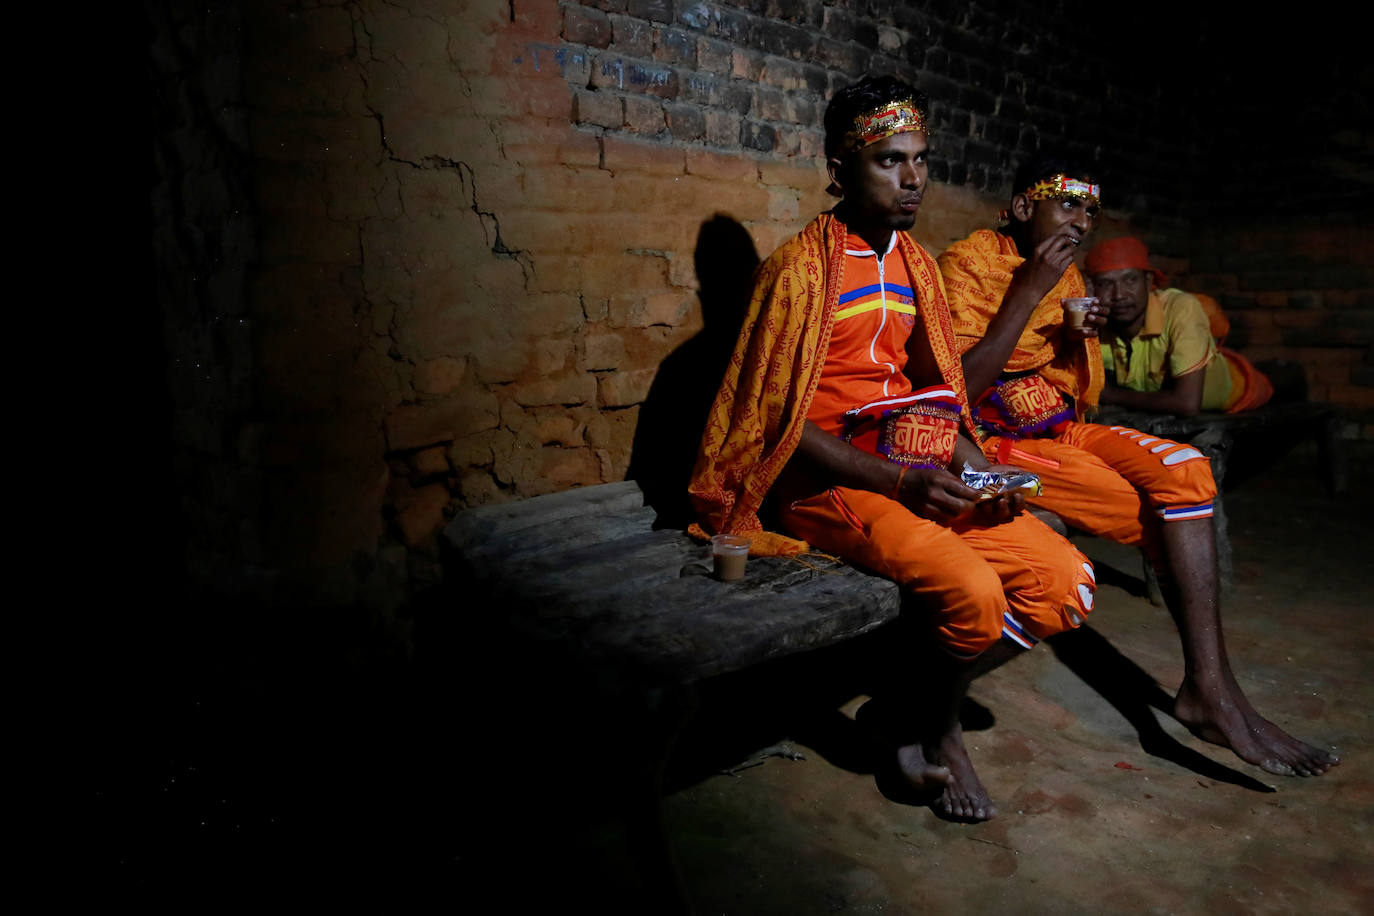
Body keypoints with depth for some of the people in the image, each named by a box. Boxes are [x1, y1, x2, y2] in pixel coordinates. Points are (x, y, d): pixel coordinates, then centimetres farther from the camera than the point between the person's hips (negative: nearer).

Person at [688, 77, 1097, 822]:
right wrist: (898, 481, -21)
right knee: (973, 590, -28)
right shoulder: (801, 268, -9)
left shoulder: (917, 265, 14)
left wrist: (974, 462, -2)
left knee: (1066, 583, -6)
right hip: (828, 480, -7)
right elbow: (779, 420, -14)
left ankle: (921, 700, 10)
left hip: (920, 468, 8)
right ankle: (934, 731, 4)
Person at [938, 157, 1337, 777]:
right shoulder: (969, 262, -10)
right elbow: (958, 389, -22)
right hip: (990, 440, -7)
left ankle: (1209, 686, -18)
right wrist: (1030, 290, -20)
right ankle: (1209, 689, -3)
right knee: (1169, 509, -16)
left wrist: (1081, 338, -3)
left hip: (1058, 429, 7)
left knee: (1182, 467, -16)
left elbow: (1077, 396, 19)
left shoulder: (1067, 277, 13)